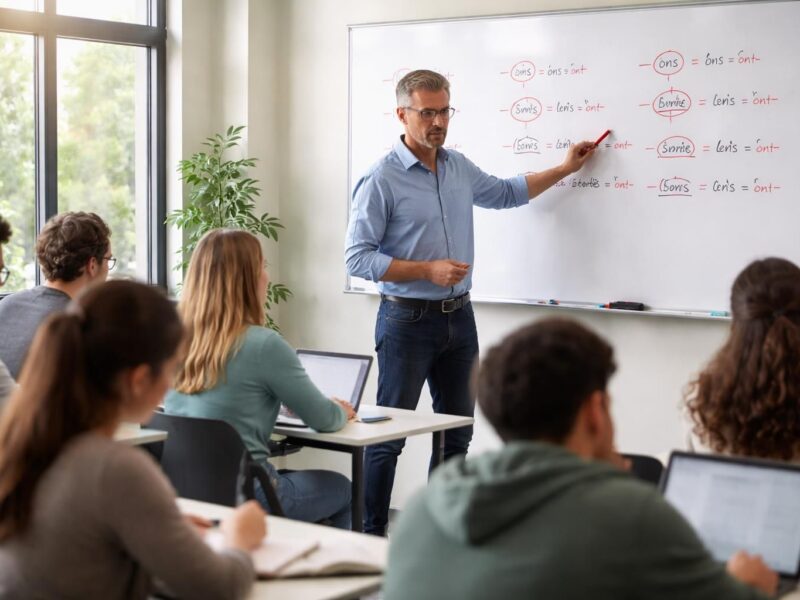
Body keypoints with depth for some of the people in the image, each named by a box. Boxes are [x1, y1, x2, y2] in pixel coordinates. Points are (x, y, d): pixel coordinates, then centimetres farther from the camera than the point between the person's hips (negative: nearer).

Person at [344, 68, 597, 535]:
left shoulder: (460, 168, 8)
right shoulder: (382, 180, -13)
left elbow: (505, 193, 28)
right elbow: (358, 257, -15)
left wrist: (566, 168, 26)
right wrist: (428, 271, -20)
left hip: (459, 317, 7)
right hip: (408, 320, -7)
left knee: (458, 431, 12)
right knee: (390, 434, -2)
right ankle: (371, 535, 7)